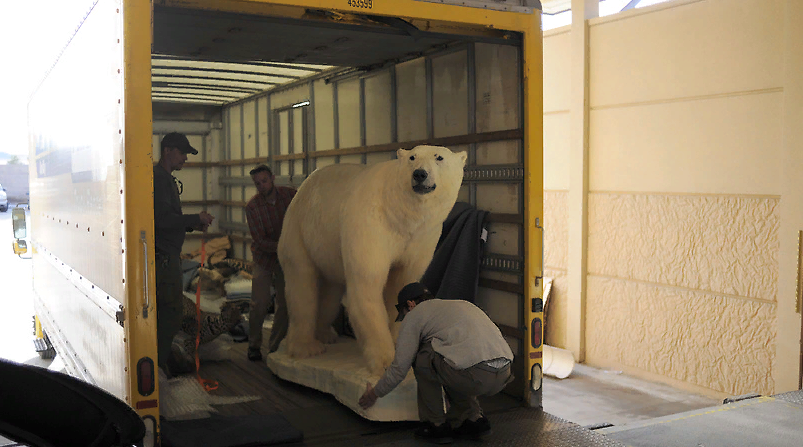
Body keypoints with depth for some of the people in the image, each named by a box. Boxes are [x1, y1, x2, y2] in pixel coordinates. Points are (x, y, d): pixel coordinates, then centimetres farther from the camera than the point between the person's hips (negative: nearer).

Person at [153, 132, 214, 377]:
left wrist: (192, 224, 10)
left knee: (167, 306, 16)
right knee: (171, 308, -8)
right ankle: (158, 363, -1)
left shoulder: (166, 179, 20)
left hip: (167, 254, 11)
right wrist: (197, 218, -14)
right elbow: (163, 219, -23)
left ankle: (163, 354, 26)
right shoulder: (158, 178, -14)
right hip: (163, 255, -11)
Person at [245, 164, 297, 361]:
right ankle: (254, 345, 11)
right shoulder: (252, 206, -16)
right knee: (260, 302, -9)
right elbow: (260, 241, -18)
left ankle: (275, 346, 15)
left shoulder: (290, 195, -11)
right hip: (264, 257, -2)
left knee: (284, 303, 0)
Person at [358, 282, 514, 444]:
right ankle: (473, 419, 21)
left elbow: (399, 368, 14)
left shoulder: (415, 314, 14)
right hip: (503, 377, 8)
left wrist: (374, 393, 32)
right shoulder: (461, 304, 34)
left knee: (421, 358, 16)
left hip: (473, 375, -8)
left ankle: (435, 425, 18)